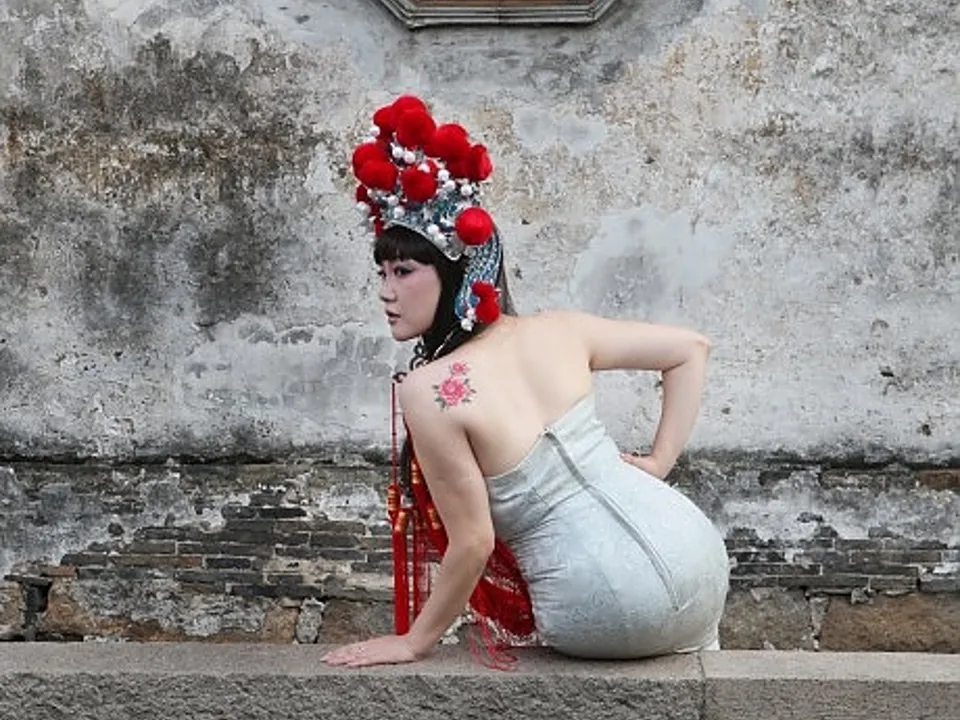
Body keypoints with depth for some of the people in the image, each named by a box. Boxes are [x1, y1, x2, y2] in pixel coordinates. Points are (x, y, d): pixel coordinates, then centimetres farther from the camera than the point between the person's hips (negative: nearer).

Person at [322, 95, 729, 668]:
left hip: (606, 619, -4)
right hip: (697, 556, 4)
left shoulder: (429, 391, -13)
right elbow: (691, 348, 12)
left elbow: (473, 543, -9)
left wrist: (416, 642, 4)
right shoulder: (558, 331, 1)